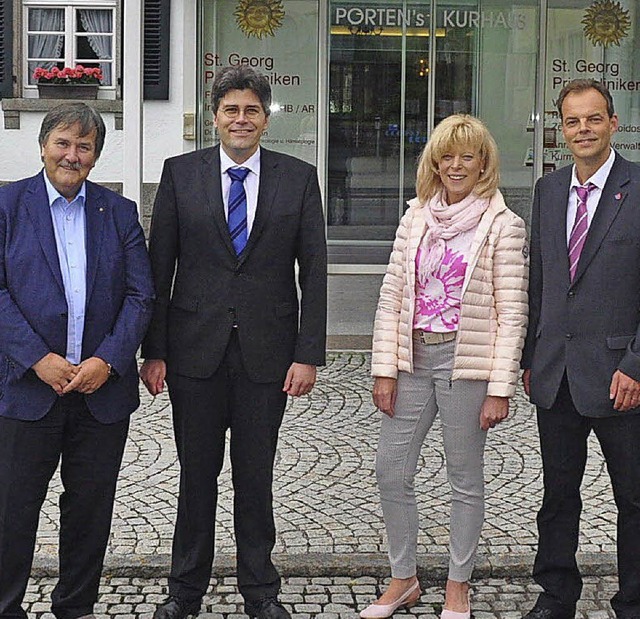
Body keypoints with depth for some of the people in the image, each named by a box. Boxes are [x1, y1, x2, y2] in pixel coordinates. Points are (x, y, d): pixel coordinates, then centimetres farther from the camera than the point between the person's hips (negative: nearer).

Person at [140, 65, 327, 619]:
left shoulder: (299, 178, 2)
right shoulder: (181, 174, 2)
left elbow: (314, 272, 0)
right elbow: (159, 267, 2)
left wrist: (308, 355, -6)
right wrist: (154, 350, -3)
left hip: (266, 352, 0)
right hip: (195, 349, 0)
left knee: (256, 477, 9)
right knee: (196, 474, 10)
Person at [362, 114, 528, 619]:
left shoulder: (504, 226, -6)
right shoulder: (416, 216, 8)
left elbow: (511, 313, -8)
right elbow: (392, 296, 7)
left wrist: (500, 387, -12)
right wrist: (385, 369, 1)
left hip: (466, 364, -4)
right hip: (413, 359, 5)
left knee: (465, 480, 8)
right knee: (391, 472, 7)